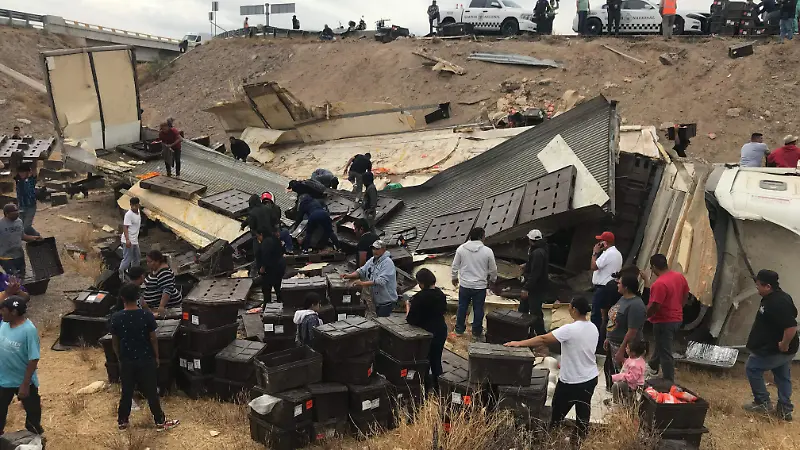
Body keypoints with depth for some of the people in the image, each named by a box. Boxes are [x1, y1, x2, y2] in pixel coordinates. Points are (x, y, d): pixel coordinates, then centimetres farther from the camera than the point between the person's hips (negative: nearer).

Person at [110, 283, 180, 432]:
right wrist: (156, 357, 4)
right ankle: (160, 421, 17)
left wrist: (120, 357, 14)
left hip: (126, 361, 2)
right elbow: (153, 339, -9)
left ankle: (122, 421, 29)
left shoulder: (116, 318, -10)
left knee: (126, 392, 17)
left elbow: (114, 341, -1)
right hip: (146, 360, -2)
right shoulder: (147, 315, -16)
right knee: (151, 392, 8)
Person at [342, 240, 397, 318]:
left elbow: (381, 281, -29)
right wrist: (350, 275, -11)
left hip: (386, 301, -8)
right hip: (376, 300, 8)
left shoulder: (387, 262, -19)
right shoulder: (372, 260, 10)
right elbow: (362, 271, 8)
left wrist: (363, 283, -35)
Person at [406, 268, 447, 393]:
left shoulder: (419, 297, -24)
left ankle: (425, 389, 18)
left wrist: (408, 306, -3)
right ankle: (437, 386, 32)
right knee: (436, 358, 21)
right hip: (441, 330, 7)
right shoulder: (440, 294, -2)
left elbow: (410, 319, -19)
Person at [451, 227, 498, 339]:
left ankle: (459, 329, 29)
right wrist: (493, 280, 16)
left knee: (462, 307, 17)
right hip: (480, 286, -2)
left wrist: (454, 277, 17)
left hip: (464, 285, 2)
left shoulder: (461, 249, -8)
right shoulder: (487, 251, -13)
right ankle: (476, 332, 21)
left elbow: (455, 266, 0)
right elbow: (493, 269, -3)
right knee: (478, 309, 11)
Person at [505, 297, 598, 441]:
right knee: (583, 413, 16)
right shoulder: (593, 328, -1)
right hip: (591, 379, 6)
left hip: (571, 382, -6)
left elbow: (544, 339, -23)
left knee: (558, 412, 11)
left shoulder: (570, 330, -23)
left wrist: (519, 343, -17)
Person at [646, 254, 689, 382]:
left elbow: (654, 307, -25)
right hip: (677, 319, 9)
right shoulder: (680, 277, 1)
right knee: (661, 346, 28)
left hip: (664, 322, -9)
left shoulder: (659, 284, -26)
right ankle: (653, 367, 48)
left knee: (665, 353, 1)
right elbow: (685, 296, 12)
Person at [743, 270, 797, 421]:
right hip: (781, 350, 10)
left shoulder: (778, 303, -28)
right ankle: (785, 410, 27)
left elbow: (791, 327, -35)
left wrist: (784, 345, -23)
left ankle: (763, 402, 12)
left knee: (752, 368, 5)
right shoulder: (775, 297, 5)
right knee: (783, 377, 17)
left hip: (775, 350, -10)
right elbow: (791, 314, 21)